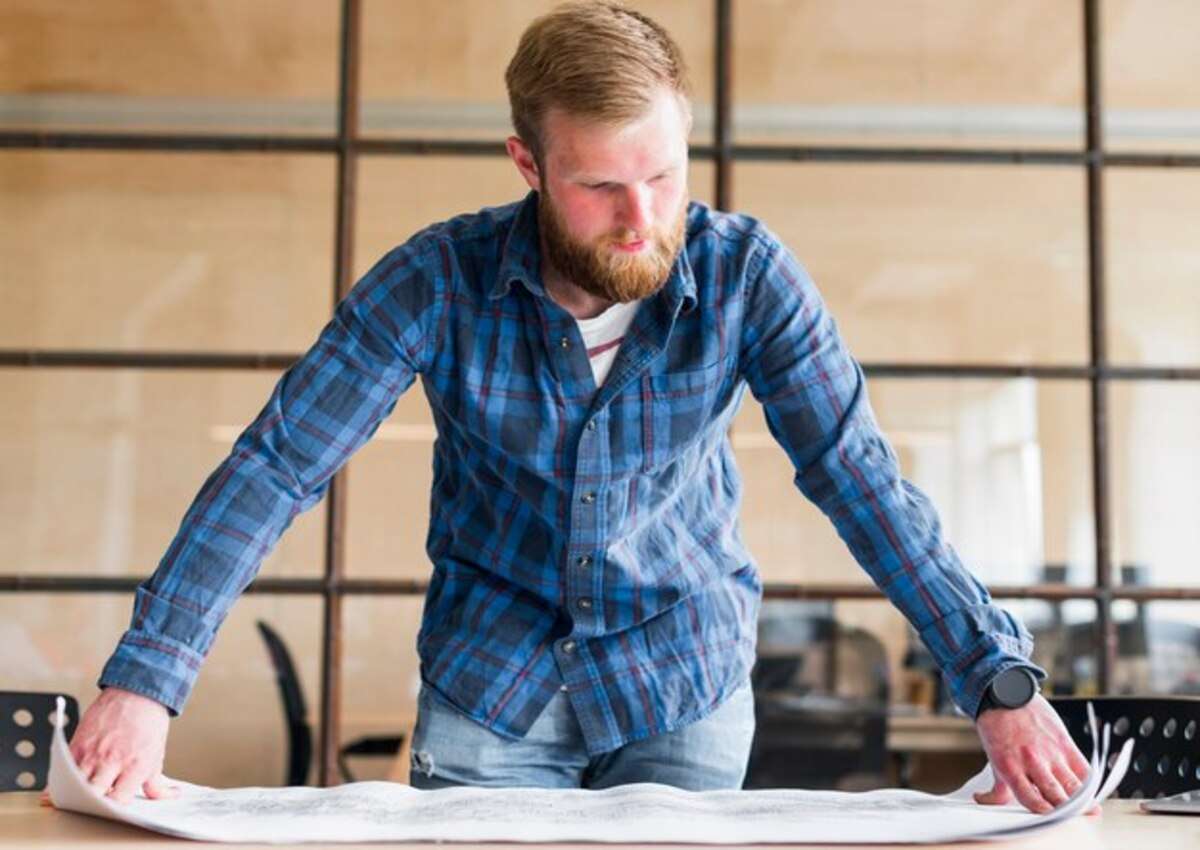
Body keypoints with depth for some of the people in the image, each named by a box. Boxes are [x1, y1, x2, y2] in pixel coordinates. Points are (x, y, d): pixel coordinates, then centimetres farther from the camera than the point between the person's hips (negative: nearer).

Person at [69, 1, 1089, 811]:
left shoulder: (746, 275, -17)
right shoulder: (440, 280, -18)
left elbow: (858, 477, -16)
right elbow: (276, 466, -18)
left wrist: (1000, 679, -24)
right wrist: (144, 683, -25)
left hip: (685, 686, 0)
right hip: (489, 681, 0)